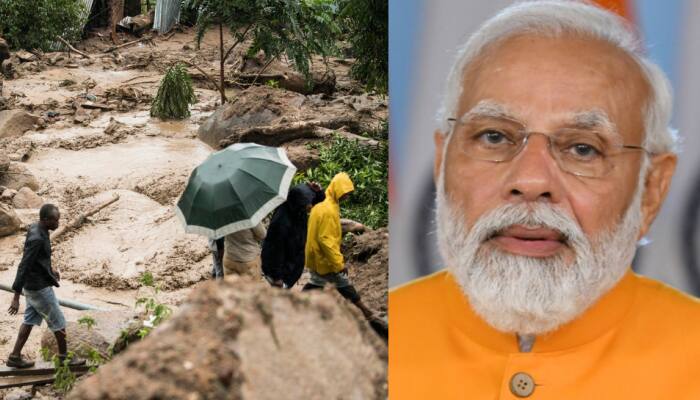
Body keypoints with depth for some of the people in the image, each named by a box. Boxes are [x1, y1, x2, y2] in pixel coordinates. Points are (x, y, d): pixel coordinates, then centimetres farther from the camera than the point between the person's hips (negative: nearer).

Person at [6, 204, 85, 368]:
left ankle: (15, 356, 22)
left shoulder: (36, 228, 1)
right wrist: (16, 297, -29)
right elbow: (23, 267, -30)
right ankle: (64, 357, 22)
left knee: (30, 320, 17)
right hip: (40, 288, -9)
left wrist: (50, 268, 30)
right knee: (58, 321, 7)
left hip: (33, 286, 9)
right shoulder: (36, 238, -29)